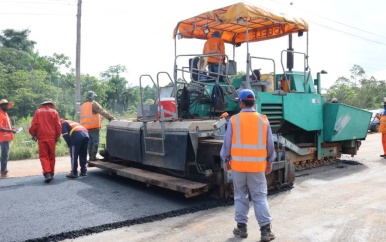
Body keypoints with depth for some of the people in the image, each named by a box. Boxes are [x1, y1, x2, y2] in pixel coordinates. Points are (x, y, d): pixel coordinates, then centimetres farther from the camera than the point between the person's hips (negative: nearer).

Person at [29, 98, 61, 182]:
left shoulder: (38, 111, 5)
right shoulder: (54, 112, 5)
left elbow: (33, 125, -1)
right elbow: (58, 126, 1)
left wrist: (33, 134, 13)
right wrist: (57, 136, 13)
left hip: (41, 138, -1)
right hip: (52, 137, 1)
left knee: (43, 156, 2)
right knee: (51, 156, 12)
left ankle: (47, 173, -15)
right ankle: (51, 174, 17)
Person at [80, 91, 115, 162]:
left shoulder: (82, 106, 18)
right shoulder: (93, 104, -6)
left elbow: (82, 117, 19)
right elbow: (102, 112, -14)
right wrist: (111, 117, -14)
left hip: (86, 127, 7)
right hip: (94, 127, -7)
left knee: (89, 142, 13)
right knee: (95, 142, -2)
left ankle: (90, 157, 15)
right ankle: (93, 157, -4)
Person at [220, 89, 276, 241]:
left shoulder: (234, 120, -6)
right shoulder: (263, 120, -1)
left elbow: (227, 143, -2)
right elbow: (270, 144, 5)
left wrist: (226, 160, 11)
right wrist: (269, 162, 17)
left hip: (238, 164, -1)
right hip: (257, 165, 1)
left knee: (240, 196, 13)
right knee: (260, 198, 8)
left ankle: (242, 227, 20)